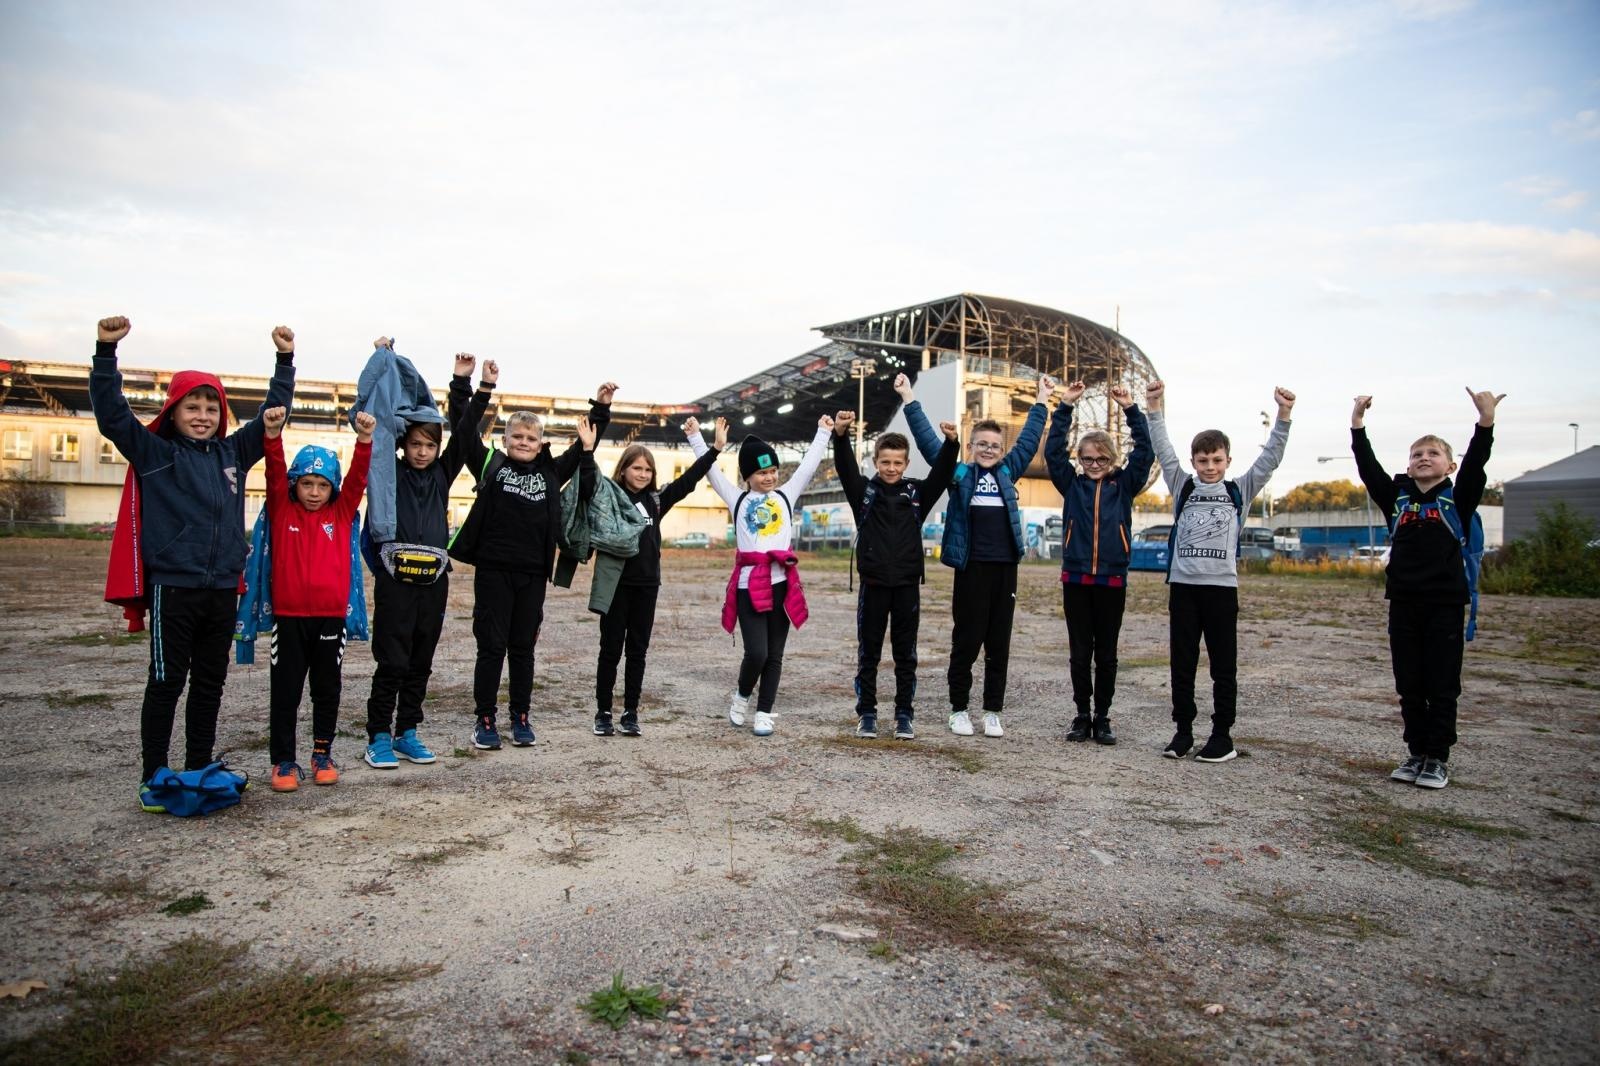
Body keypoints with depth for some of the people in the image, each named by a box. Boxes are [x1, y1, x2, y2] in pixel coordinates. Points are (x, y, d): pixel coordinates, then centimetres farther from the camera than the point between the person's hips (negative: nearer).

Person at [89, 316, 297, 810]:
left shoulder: (232, 452, 11)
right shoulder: (154, 452, 0)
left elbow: (270, 416, 18)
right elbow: (112, 414, -11)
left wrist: (285, 360, 16)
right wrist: (106, 352, -19)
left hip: (222, 588, 5)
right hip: (172, 586, -5)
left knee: (210, 684, 12)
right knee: (166, 684, 2)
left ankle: (199, 771, 23)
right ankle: (153, 779, 12)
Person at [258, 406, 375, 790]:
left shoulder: (342, 513, 6)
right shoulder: (282, 510, 4)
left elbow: (357, 477, -6)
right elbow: (275, 474, -10)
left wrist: (364, 438, -21)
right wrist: (272, 434, -27)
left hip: (330, 616, 1)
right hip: (289, 616, -1)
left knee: (327, 690, 11)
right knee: (286, 691, 5)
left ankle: (322, 754, 24)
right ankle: (283, 760, 14)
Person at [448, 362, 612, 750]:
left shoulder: (551, 472, 9)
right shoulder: (491, 465, 3)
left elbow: (585, 445, 13)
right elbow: (465, 430, -5)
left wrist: (601, 407, 7)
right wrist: (485, 388, -10)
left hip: (533, 574, 2)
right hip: (493, 570, -2)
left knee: (523, 647, 11)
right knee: (492, 646, 2)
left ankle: (521, 717, 21)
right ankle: (485, 719, 13)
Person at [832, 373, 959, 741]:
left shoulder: (918, 492, 4)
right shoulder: (863, 491, 1)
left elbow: (943, 471, -9)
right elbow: (845, 466, -14)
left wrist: (951, 442, -29)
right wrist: (840, 434, -33)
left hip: (908, 585, 1)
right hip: (873, 584, -1)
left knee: (905, 655, 8)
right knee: (868, 653, 6)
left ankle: (904, 715, 18)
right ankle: (866, 713, 17)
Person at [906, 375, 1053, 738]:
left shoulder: (1007, 473, 13)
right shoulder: (958, 474, 4)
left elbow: (1028, 440, 23)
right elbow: (927, 440, 2)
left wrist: (1041, 401, 28)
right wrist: (910, 402, 1)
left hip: (1005, 568, 4)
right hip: (971, 568, -3)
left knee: (999, 645, 8)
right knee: (966, 642, 2)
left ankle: (993, 712, 16)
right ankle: (959, 710, 13)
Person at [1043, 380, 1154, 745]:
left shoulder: (1124, 485, 6)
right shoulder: (1072, 485, 6)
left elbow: (1145, 453, -3)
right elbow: (1053, 451, -2)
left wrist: (1131, 410, -9)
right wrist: (1065, 407, -7)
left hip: (1112, 580, 0)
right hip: (1075, 578, 0)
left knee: (1106, 654, 8)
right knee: (1079, 653, 6)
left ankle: (1103, 718, 17)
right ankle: (1082, 716, 17)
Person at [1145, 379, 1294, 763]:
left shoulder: (1240, 491, 7)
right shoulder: (1182, 487, 8)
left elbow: (1270, 458, -1)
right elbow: (1164, 452, -2)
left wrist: (1283, 416, -14)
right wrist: (1155, 410, -14)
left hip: (1222, 586, -1)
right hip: (1182, 585, 1)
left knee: (1223, 665, 3)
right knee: (1182, 663, 5)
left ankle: (1222, 735, 11)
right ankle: (1183, 730, 14)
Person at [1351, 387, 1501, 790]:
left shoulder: (1458, 498, 3)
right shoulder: (1397, 497, 9)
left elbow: (1475, 464, -12)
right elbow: (1368, 468, -1)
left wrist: (1486, 422, -26)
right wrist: (1358, 426, -10)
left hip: (1445, 602, -3)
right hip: (1403, 601, 3)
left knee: (1442, 686, 3)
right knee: (1409, 686, 9)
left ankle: (1438, 758, 13)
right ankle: (1417, 752, 19)